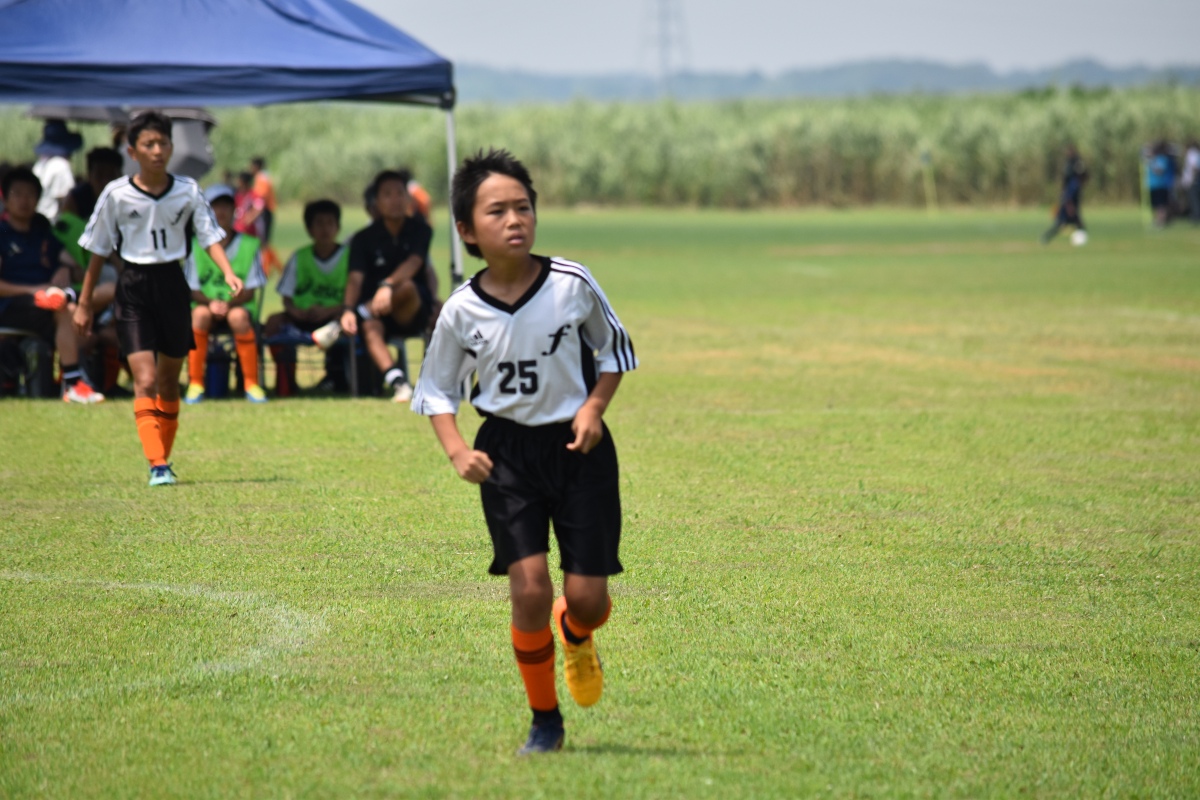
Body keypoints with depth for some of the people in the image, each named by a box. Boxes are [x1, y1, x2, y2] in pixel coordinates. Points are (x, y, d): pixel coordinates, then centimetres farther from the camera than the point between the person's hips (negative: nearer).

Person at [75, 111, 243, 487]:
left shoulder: (187, 191, -2)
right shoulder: (116, 195, -6)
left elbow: (210, 236, -2)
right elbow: (97, 250, 3)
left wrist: (228, 272, -22)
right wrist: (84, 303, 5)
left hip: (172, 284, 2)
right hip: (133, 289, -2)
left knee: (168, 382, 10)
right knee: (145, 380, -14)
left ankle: (164, 460, 23)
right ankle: (156, 465, -18)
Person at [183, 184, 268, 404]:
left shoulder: (249, 245, 5)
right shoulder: (196, 246, 5)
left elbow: (250, 290, 0)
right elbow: (192, 289, 2)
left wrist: (229, 303, -20)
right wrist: (210, 302, -20)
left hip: (239, 306, 0)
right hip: (207, 304, 0)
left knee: (238, 316, -36)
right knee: (200, 313, -35)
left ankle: (251, 384, -24)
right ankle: (195, 384, -26)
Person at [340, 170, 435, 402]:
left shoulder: (419, 230, -2)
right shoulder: (364, 238, 1)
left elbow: (413, 263, -22)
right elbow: (355, 278, -12)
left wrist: (388, 286, -43)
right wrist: (348, 310, -33)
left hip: (412, 312, 0)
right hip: (377, 313, 0)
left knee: (406, 286, -36)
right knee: (370, 327, -37)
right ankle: (398, 382, -52)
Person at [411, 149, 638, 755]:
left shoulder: (572, 284, -10)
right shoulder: (462, 311, -9)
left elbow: (615, 349, 8)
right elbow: (437, 389, 6)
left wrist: (595, 405, -8)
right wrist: (456, 450, -10)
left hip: (578, 447, 0)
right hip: (507, 451, 0)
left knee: (588, 597, -3)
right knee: (529, 586, -14)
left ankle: (576, 637, 38)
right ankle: (544, 721, 6)